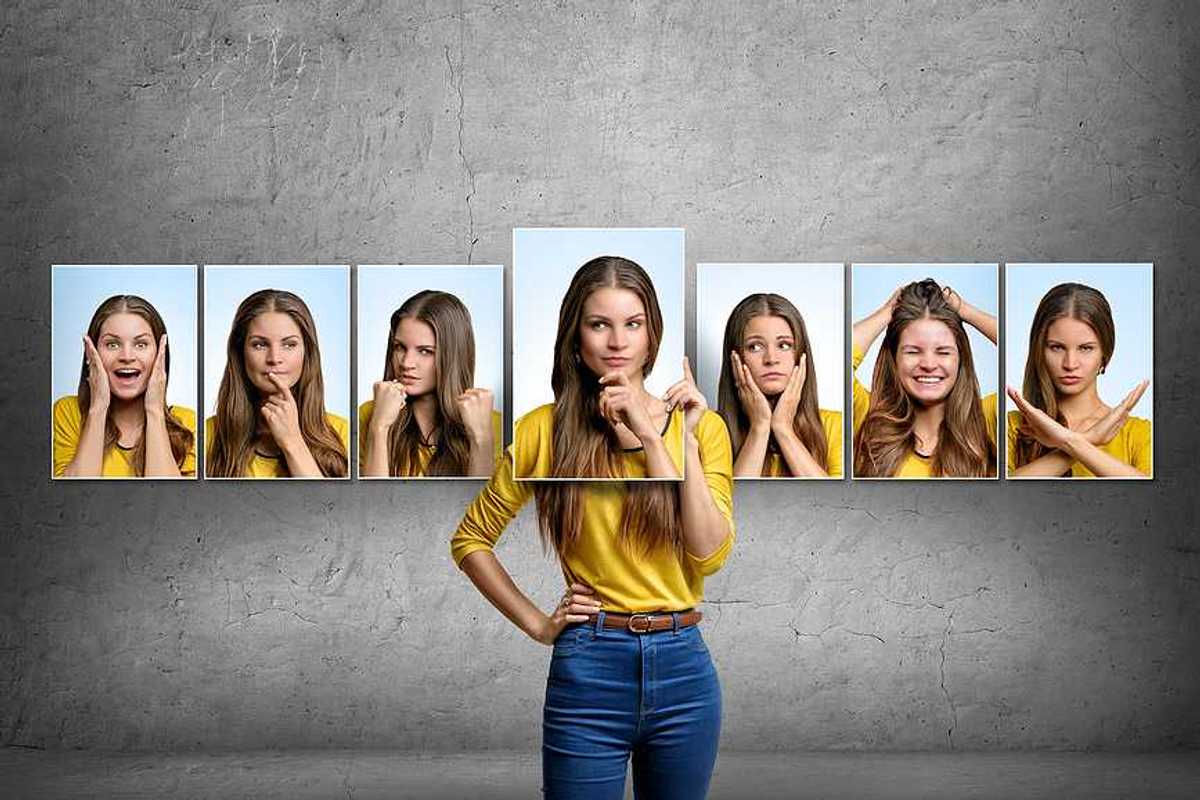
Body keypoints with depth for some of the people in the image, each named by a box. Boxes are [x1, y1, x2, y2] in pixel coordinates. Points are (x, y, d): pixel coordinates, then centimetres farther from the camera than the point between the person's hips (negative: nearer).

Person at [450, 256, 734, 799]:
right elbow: (470, 539, 8)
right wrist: (535, 623, 0)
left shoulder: (699, 424, 4)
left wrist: (668, 438, -13)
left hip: (682, 666, 2)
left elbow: (711, 552, -8)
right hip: (588, 668, -2)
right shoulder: (545, 429, 0)